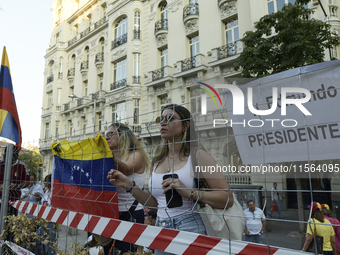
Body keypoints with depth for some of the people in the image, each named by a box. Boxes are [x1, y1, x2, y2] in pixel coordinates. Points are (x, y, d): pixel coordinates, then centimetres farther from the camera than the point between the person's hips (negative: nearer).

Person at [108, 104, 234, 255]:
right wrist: (129, 186, 2)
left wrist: (190, 193, -26)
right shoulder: (157, 161, 8)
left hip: (189, 228, -5)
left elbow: (227, 199, -14)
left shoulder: (197, 155, -9)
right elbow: (155, 202, 12)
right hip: (160, 229, 6)